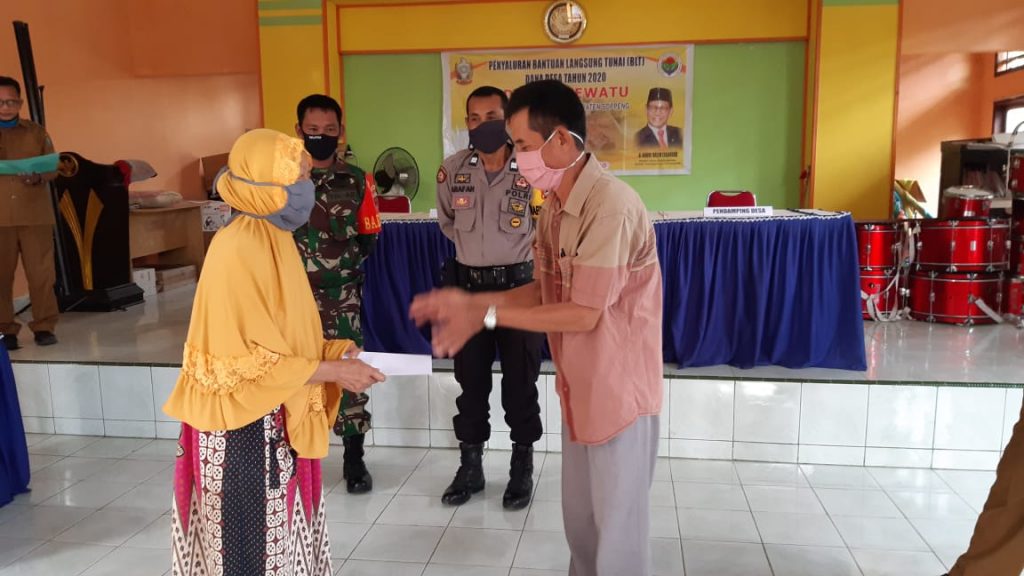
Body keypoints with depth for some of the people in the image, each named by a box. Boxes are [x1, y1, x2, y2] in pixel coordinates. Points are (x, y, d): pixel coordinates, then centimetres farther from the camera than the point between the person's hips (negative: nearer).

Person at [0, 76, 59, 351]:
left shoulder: (36, 132, 11)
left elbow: (52, 169, 9)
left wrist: (37, 176, -13)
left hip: (35, 215, 0)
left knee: (41, 273, 0)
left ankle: (44, 326, 8)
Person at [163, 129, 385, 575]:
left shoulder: (273, 239, 6)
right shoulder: (237, 249, -21)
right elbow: (249, 360, -22)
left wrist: (334, 350, 1)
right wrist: (333, 371, -17)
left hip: (274, 419, 8)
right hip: (242, 425, -8)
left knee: (280, 532, 19)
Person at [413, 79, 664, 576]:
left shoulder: (611, 205, -25)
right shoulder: (554, 206, 5)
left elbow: (583, 314, -25)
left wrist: (487, 315, -20)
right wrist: (468, 302, 0)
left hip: (618, 390, -8)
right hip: (579, 388, 9)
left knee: (616, 526, 8)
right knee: (579, 519, 22)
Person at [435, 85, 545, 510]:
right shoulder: (452, 169, -2)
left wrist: (518, 248, 2)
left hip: (519, 286, -3)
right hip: (468, 286, 3)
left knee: (520, 383, 7)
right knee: (471, 382, 12)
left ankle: (522, 468, 23)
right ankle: (470, 467, 26)